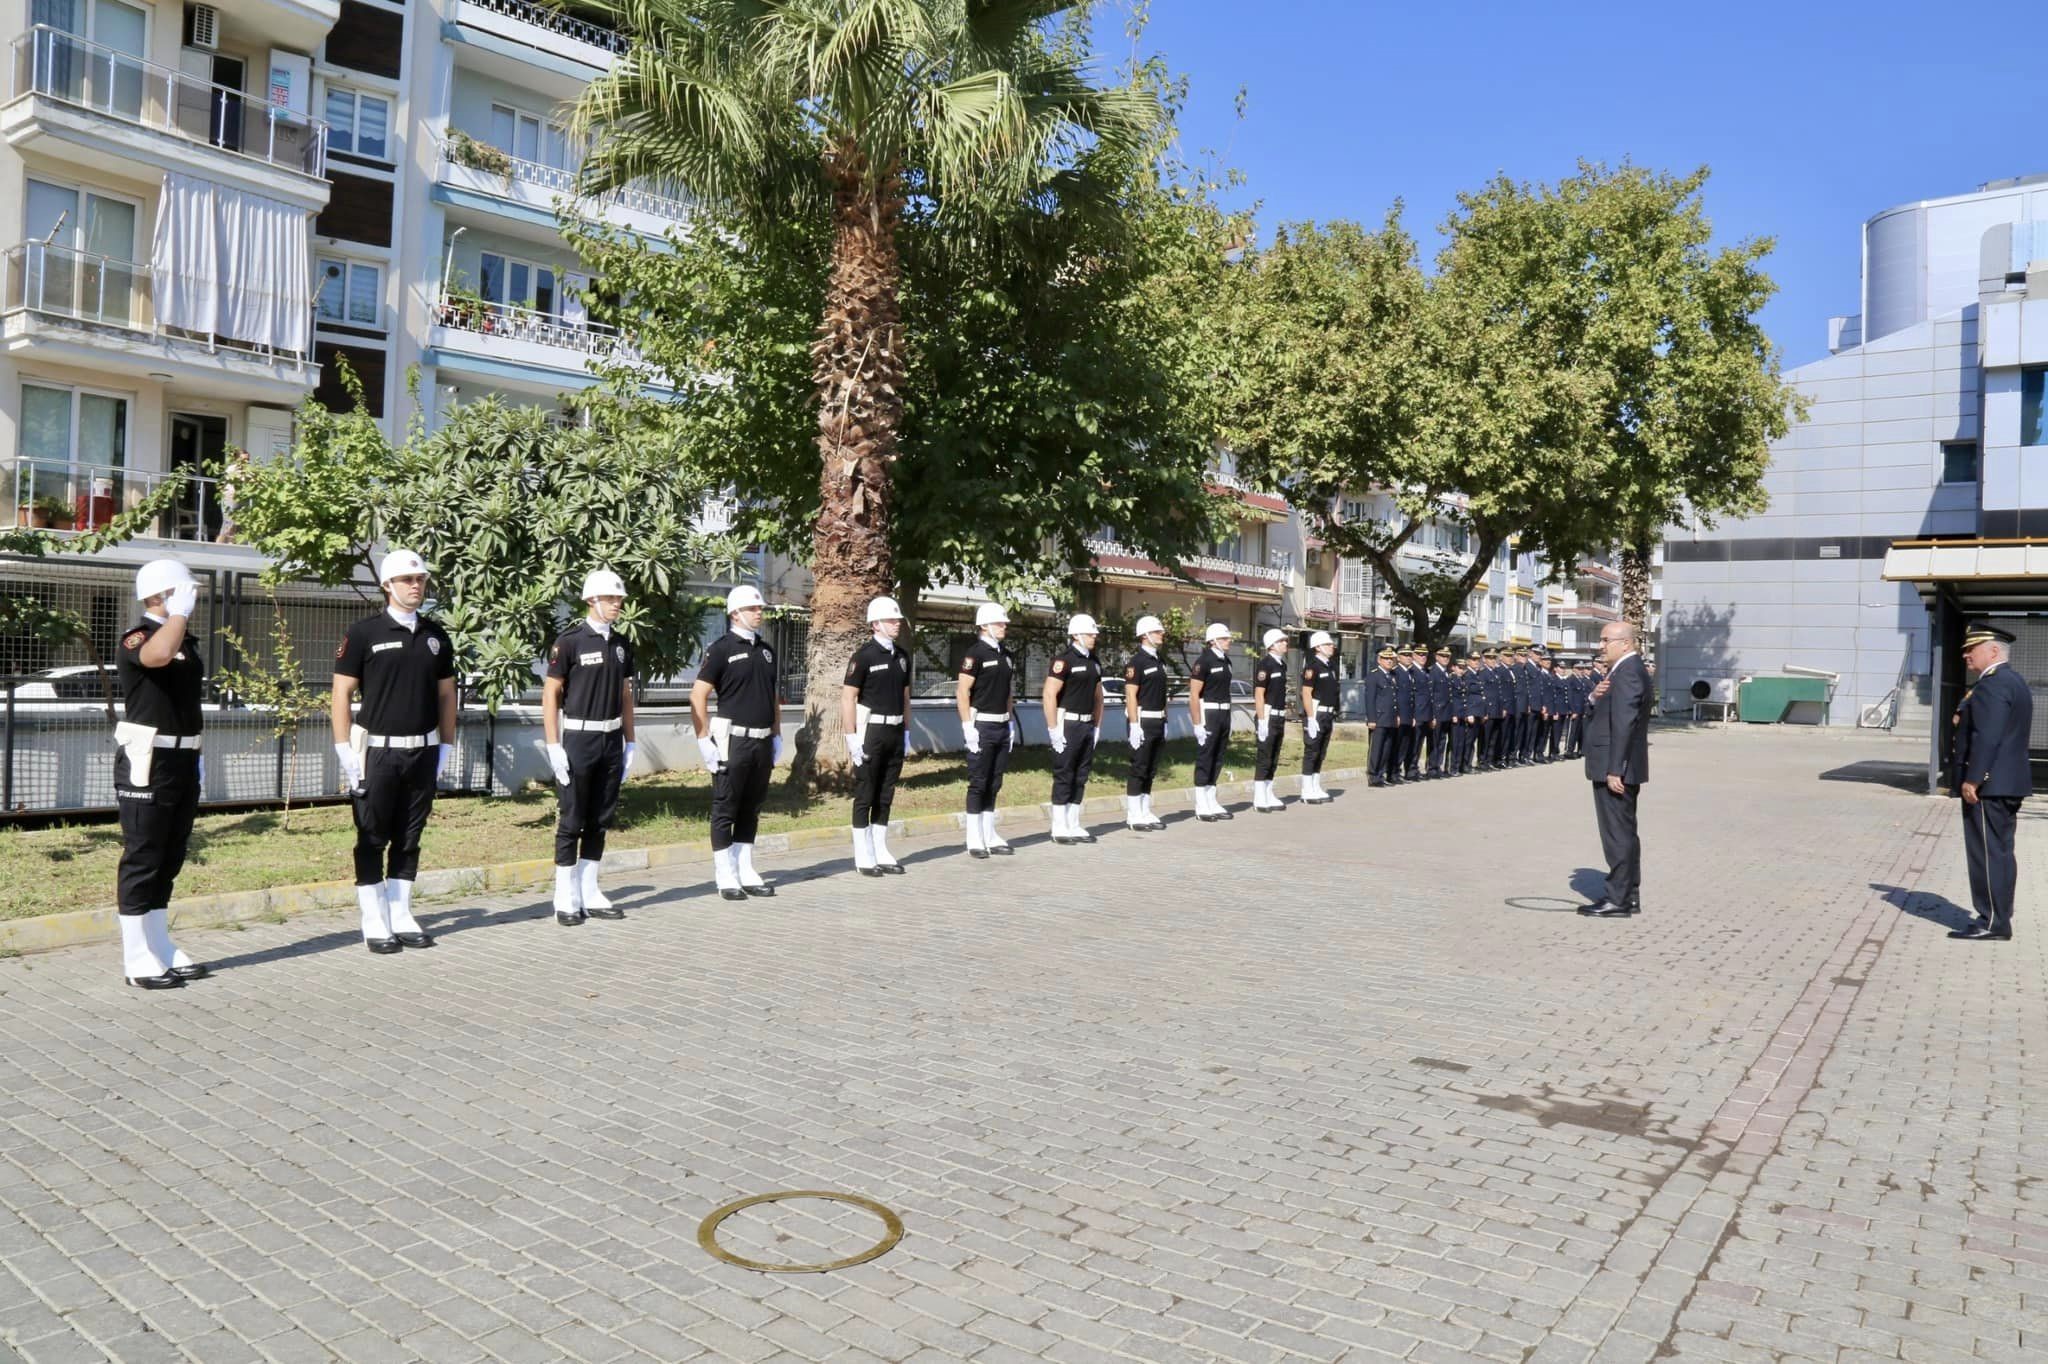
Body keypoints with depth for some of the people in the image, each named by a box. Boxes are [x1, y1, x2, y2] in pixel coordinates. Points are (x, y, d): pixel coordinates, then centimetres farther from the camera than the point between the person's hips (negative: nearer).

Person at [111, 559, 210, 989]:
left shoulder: (187, 640, 15)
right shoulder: (138, 637, -12)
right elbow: (158, 654, -38)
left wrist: (196, 753, 21)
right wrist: (179, 612, -24)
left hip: (182, 760, 8)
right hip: (146, 763, -8)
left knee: (169, 859, 14)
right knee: (142, 859, -3)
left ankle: (161, 949, 23)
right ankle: (137, 960, 4)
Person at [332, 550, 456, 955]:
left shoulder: (436, 636, 9)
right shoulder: (364, 632, -4)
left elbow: (446, 694, 14)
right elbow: (341, 693, -5)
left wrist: (446, 747, 9)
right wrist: (345, 751, -10)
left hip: (422, 752, 4)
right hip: (377, 750, -4)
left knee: (409, 840, 10)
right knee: (372, 840, 3)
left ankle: (401, 917, 19)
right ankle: (374, 924, 10)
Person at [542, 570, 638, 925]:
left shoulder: (621, 644, 10)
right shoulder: (570, 641, -8)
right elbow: (550, 694, -9)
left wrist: (630, 742, 12)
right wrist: (554, 746, -14)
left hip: (612, 741, 6)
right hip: (578, 739, -6)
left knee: (600, 820, 10)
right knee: (571, 822, 0)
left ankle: (590, 894, 18)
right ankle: (566, 899, 7)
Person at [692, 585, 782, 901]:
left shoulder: (766, 650, 14)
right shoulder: (721, 649, -6)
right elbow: (698, 696, -10)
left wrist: (777, 736, 15)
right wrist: (704, 741, -15)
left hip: (762, 742, 6)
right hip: (732, 741, -6)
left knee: (751, 810, 12)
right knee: (725, 811, 1)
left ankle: (747, 873, 19)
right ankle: (726, 878, 6)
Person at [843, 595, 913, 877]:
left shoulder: (902, 655, 10)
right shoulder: (864, 655, -10)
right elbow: (847, 698, -12)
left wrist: (906, 733, 14)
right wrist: (852, 739, -16)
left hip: (895, 733, 6)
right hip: (870, 732, -6)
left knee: (885, 797, 10)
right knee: (865, 797, 0)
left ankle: (881, 854, 17)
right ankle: (863, 858, 6)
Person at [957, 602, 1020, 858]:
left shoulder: (1006, 656, 13)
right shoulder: (975, 653, -11)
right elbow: (962, 692, -14)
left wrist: (1011, 723, 14)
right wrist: (968, 727, -18)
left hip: (1002, 726, 7)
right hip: (981, 726, -7)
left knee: (994, 784, 10)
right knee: (978, 783, -2)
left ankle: (990, 836, 16)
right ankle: (974, 840, 3)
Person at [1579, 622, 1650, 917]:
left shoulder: (1627, 672, -17)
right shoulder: (1628, 670, 16)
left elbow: (1623, 724, -23)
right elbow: (1610, 715, 16)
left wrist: (1614, 769, -24)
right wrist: (1596, 698, -5)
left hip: (1616, 769, -11)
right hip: (1618, 768, 11)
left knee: (1618, 833, -5)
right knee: (1623, 832, 15)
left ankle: (1618, 900, 0)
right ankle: (1629, 897, 23)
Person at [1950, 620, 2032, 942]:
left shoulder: (1993, 685, -16)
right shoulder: (2015, 682, 17)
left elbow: (1987, 737, -23)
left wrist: (1972, 780, -23)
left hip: (1988, 784, -10)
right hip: (2008, 783, 10)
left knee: (1988, 853, -6)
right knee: (2000, 852, 13)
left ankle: (1992, 923, -3)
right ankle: (1998, 919, 18)